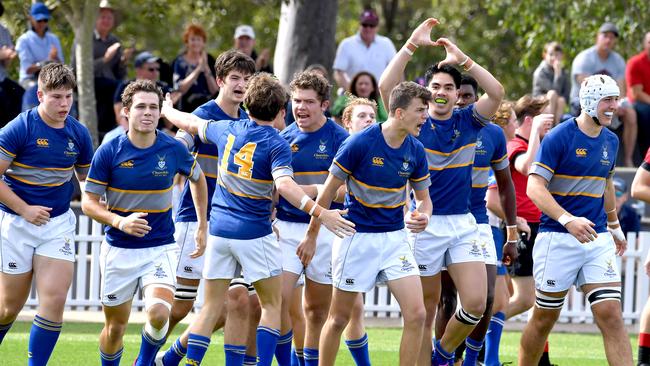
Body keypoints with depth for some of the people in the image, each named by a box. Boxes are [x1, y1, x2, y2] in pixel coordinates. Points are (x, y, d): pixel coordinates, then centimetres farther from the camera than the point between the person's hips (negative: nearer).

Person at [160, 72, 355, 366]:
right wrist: (319, 213, -32)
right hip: (255, 234, -5)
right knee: (272, 305, 6)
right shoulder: (276, 144, -11)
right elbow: (284, 185, -27)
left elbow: (191, 123, 22)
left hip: (219, 229, 5)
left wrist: (167, 111, 43)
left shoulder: (227, 130, 5)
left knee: (212, 306, 8)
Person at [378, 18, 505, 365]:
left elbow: (496, 92, -11)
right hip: (424, 225, -2)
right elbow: (385, 86, -16)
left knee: (476, 303, -8)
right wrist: (411, 45, -20)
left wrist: (463, 59, -16)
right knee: (425, 314, 1)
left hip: (463, 224, 2)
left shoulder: (468, 121, 5)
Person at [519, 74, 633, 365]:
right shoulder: (559, 137, -11)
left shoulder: (610, 141, 10)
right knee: (544, 318, 5)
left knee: (611, 315, -8)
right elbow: (535, 187, -17)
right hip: (558, 239, -5)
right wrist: (568, 220, -29)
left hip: (598, 239, 5)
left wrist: (615, 225, 33)